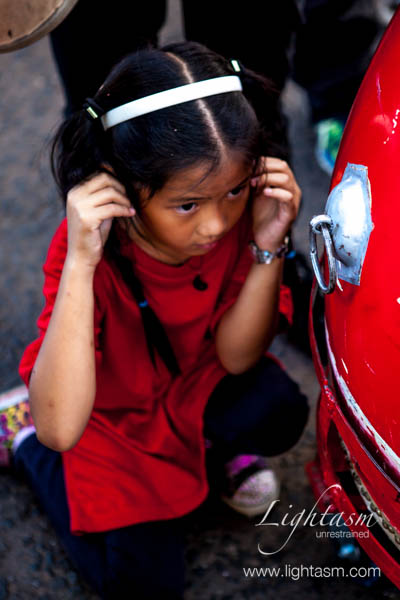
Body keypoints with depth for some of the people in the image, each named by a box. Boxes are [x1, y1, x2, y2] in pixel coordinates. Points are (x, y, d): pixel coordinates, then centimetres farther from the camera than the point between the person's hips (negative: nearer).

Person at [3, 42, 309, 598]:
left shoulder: (239, 208, -24)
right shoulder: (89, 246, -35)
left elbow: (236, 356, -19)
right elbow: (61, 430, -44)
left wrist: (268, 245, -34)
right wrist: (81, 263, -51)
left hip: (198, 382, 3)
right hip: (112, 414, -2)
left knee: (274, 414, -28)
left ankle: (214, 449, 10)